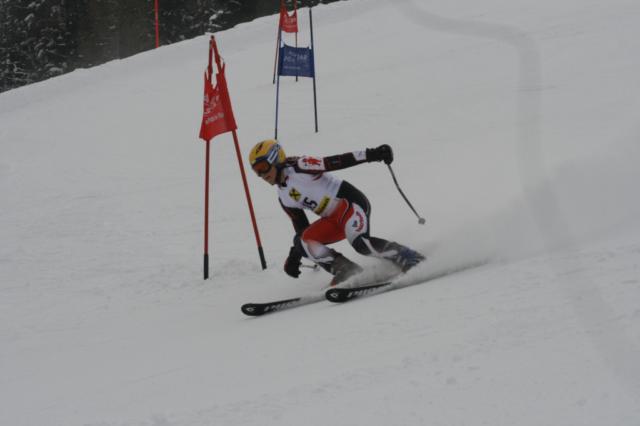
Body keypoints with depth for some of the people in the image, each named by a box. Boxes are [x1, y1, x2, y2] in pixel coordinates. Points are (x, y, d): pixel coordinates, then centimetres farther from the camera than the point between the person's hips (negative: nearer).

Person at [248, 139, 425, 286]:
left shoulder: (300, 167, -10)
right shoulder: (284, 197, 13)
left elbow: (337, 162, -16)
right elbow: (301, 226, 21)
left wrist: (372, 154, -24)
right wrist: (294, 256, 15)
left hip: (349, 202, -8)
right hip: (333, 220, 8)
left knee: (359, 242, -31)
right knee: (305, 242, -12)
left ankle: (411, 260, -18)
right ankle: (347, 271, -11)